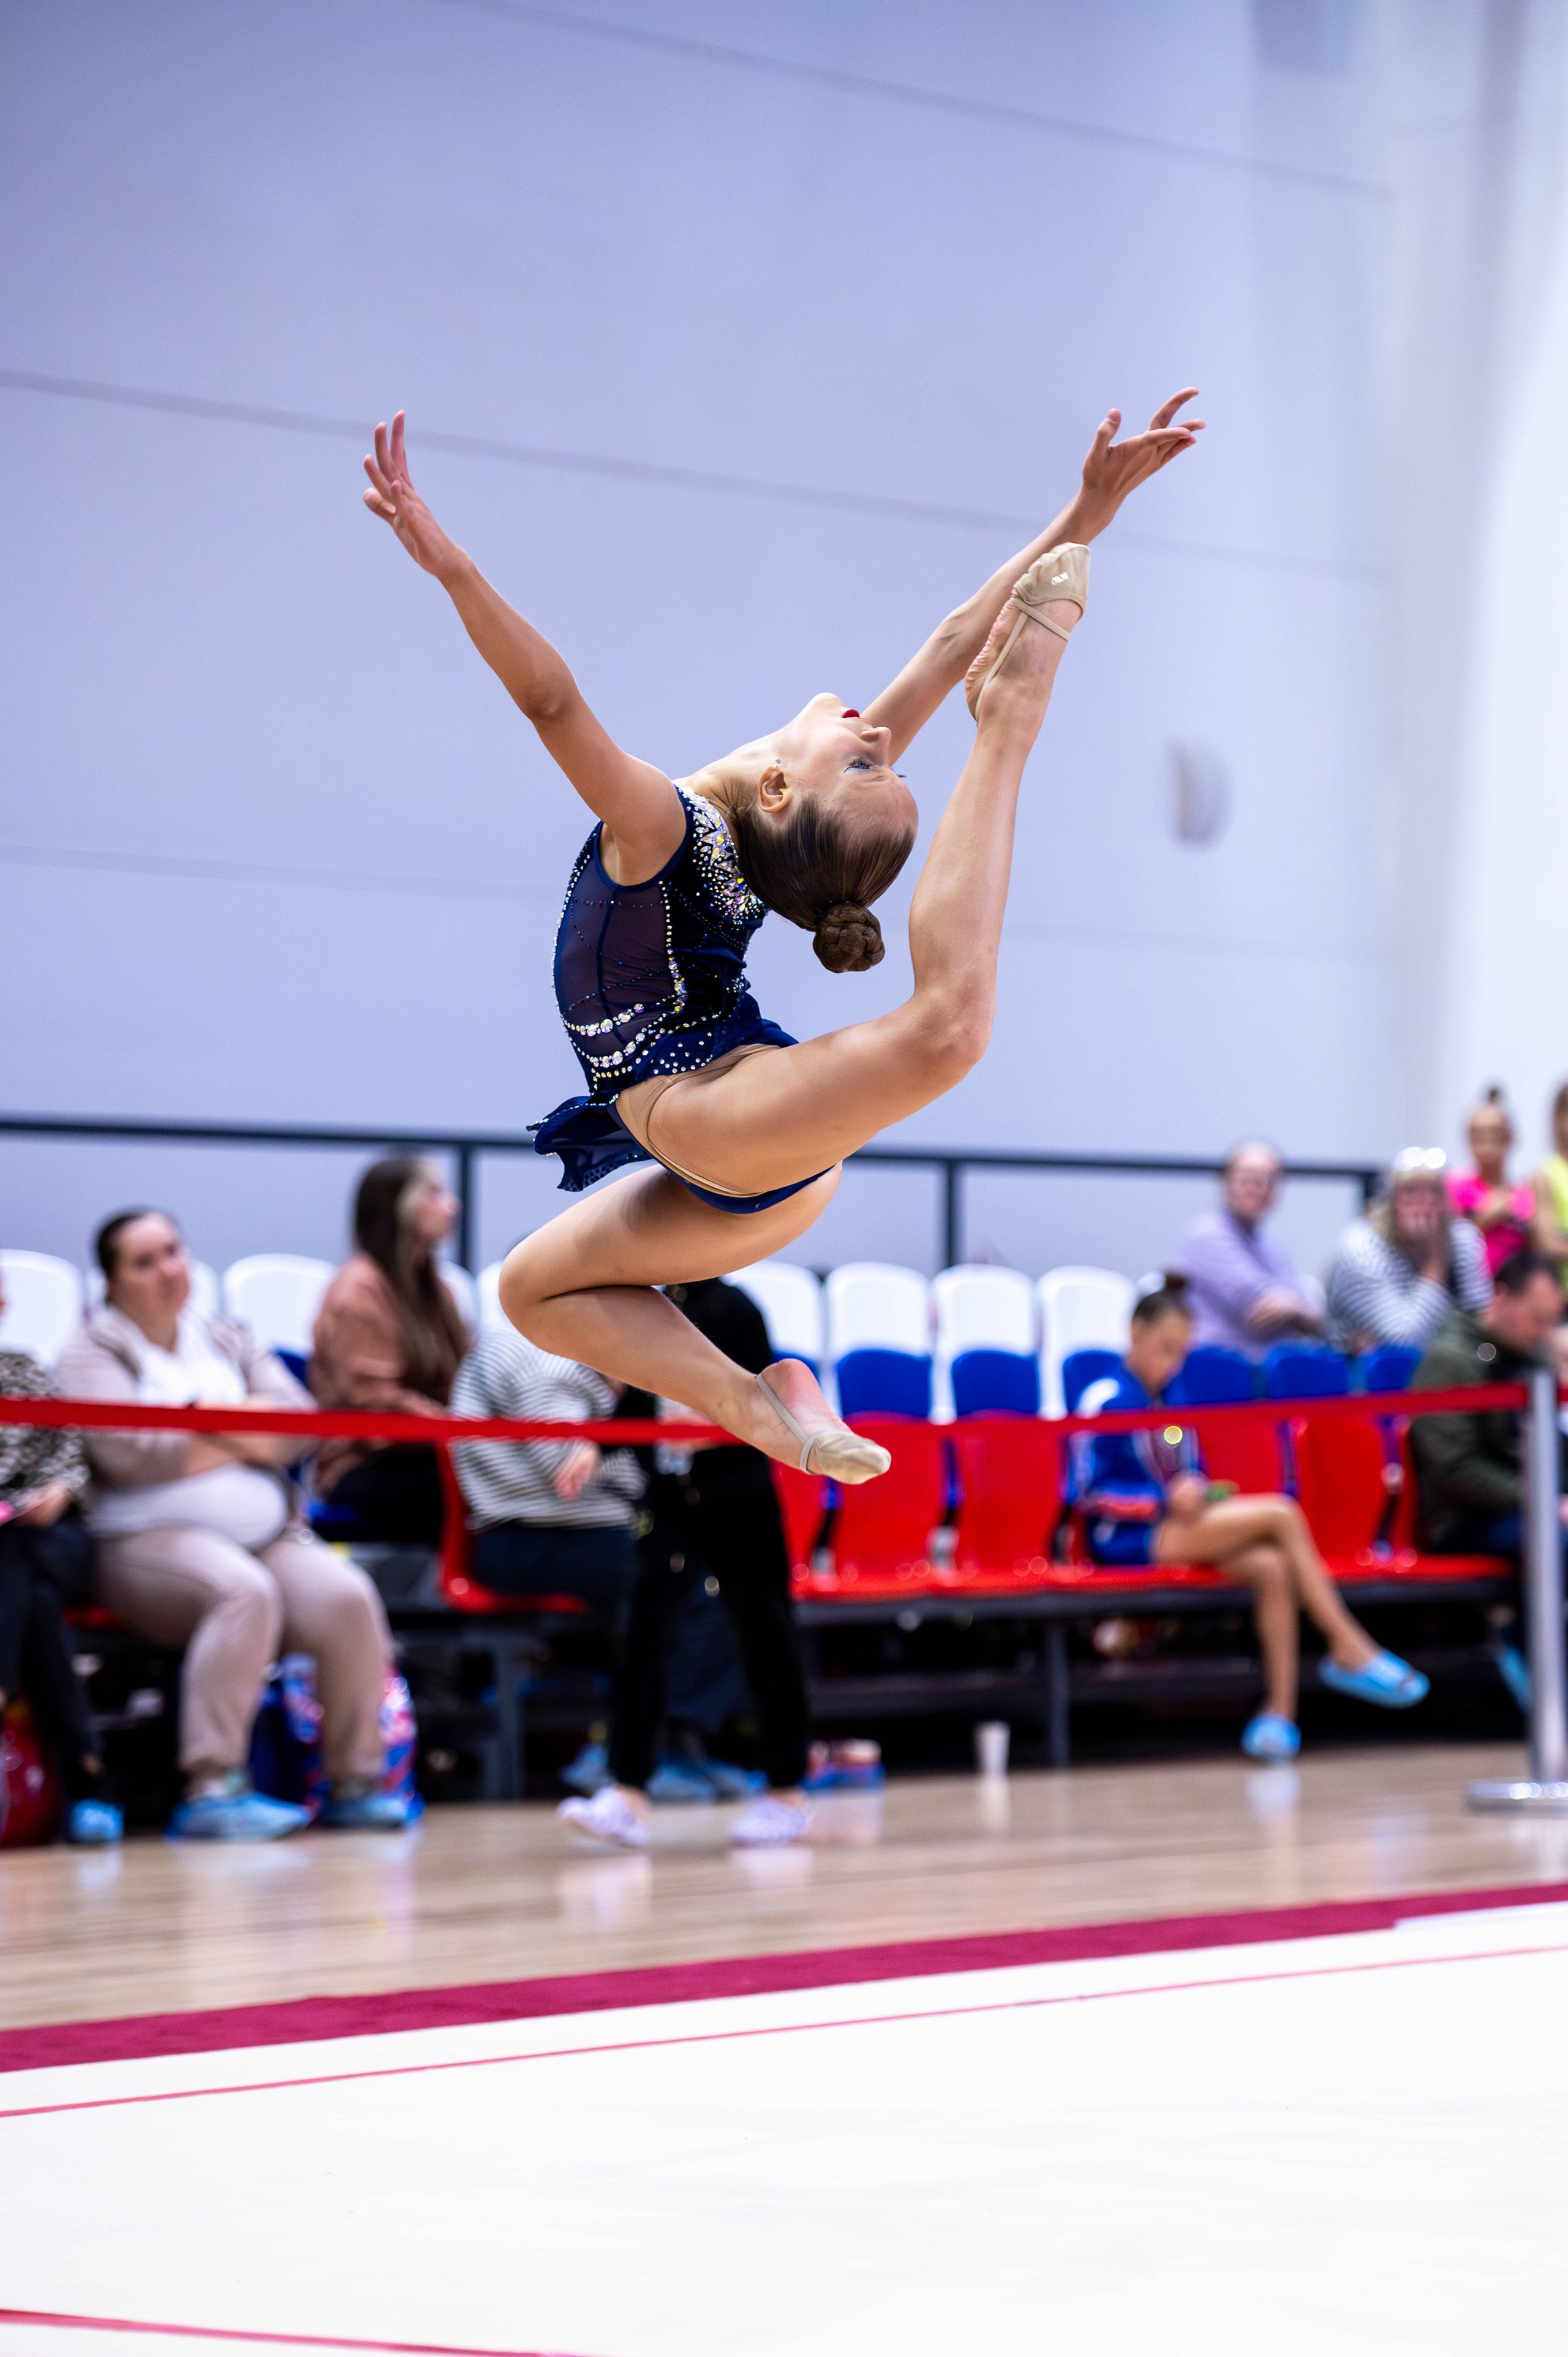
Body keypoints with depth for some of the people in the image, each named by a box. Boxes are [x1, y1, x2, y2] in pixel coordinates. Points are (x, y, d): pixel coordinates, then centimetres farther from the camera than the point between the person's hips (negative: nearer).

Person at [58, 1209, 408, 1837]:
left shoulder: (229, 1342, 23)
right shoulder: (94, 1352, 7)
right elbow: (127, 1453, -10)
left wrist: (211, 1418, -5)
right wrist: (240, 1440, 2)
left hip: (270, 1534, 5)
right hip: (152, 1539, -5)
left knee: (347, 1598, -24)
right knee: (244, 1591, -36)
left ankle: (354, 1779, -15)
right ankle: (212, 1789, -38)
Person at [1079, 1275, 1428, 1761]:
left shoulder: (1173, 1405, 17)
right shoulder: (1108, 1400, -5)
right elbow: (1093, 1493, -9)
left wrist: (1196, 1489, -2)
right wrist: (1165, 1499, -20)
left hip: (1177, 1528, 7)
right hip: (1128, 1539, -7)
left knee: (1270, 1567, -23)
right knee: (1280, 1514, -20)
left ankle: (1280, 1708, -25)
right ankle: (1349, 1649, -16)